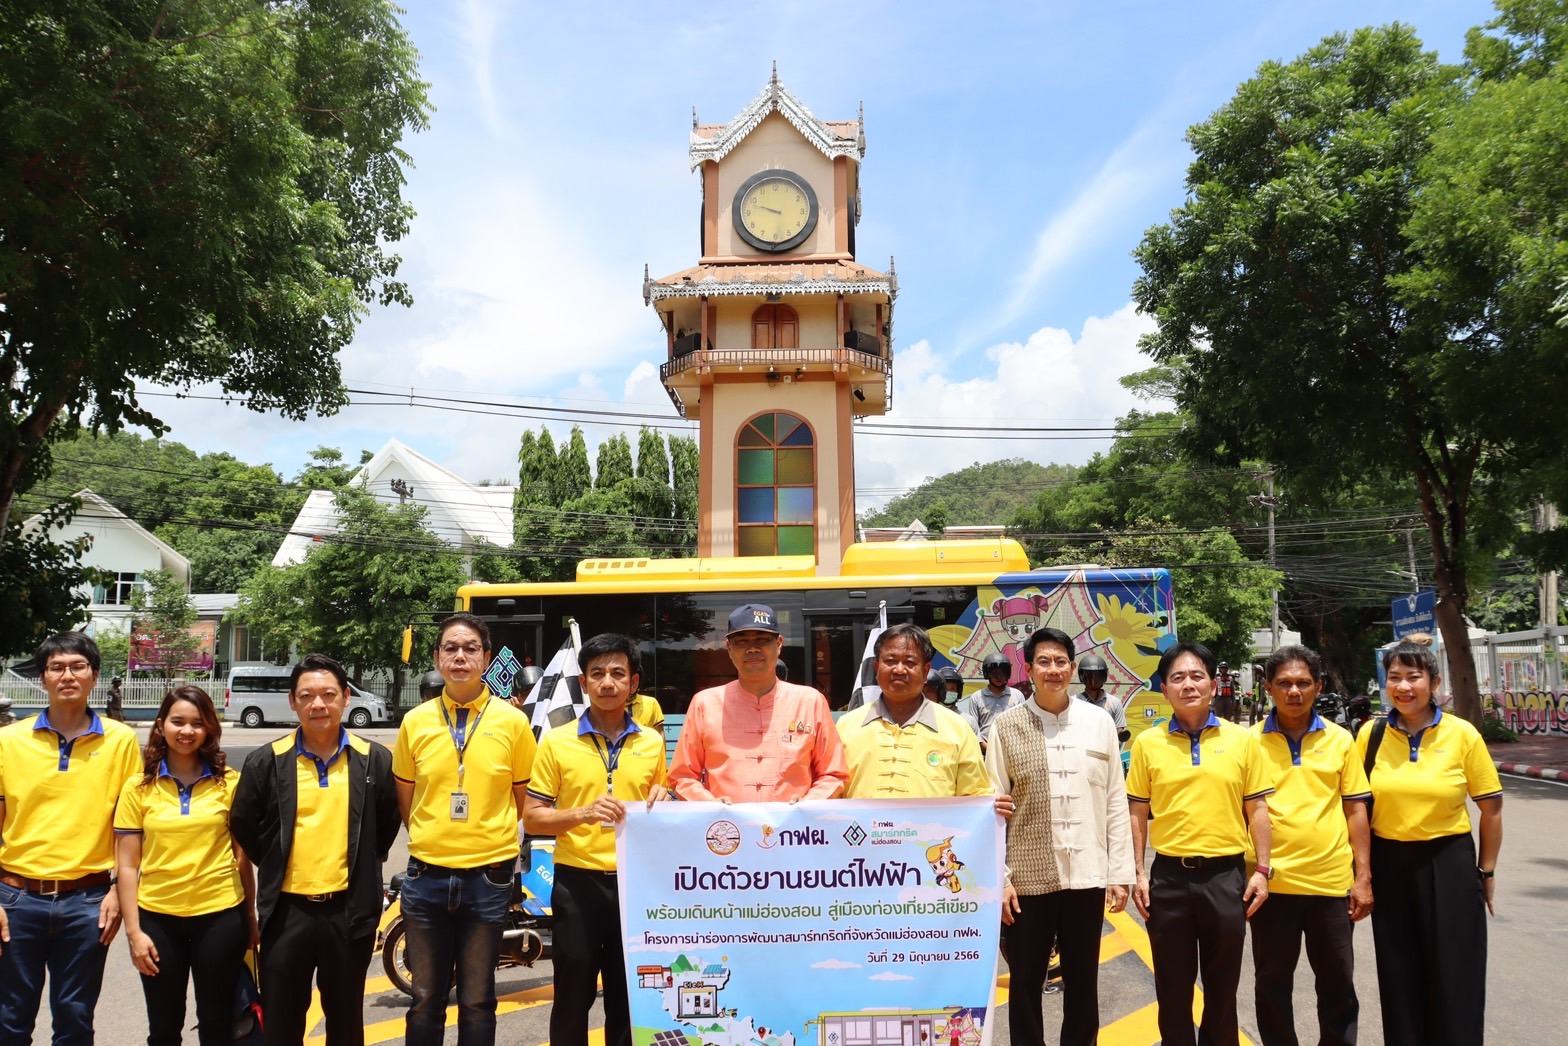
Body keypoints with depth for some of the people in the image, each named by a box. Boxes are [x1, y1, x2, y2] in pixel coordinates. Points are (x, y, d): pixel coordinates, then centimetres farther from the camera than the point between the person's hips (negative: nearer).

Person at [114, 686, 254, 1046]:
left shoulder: (229, 782, -2)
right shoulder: (138, 787, 0)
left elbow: (243, 856, 3)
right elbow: (126, 866, 1)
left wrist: (250, 918, 6)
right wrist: (133, 930, -5)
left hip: (220, 916, -1)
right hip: (158, 918, 1)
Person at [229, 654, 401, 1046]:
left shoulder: (375, 760, -1)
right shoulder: (266, 762, -2)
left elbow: (388, 824, 10)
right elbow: (243, 826, 8)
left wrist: (359, 867, 8)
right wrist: (277, 869, 9)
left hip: (350, 909, 0)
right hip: (287, 909, 0)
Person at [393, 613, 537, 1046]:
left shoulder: (512, 721, -5)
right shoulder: (415, 721, 0)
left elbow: (522, 800, 4)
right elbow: (405, 801, 11)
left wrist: (490, 841, 1)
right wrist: (431, 841, 7)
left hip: (488, 878, -1)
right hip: (427, 876, 2)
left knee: (477, 1002, 12)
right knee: (426, 1000, 14)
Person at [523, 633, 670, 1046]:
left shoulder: (652, 742, 6)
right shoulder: (556, 741, -2)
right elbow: (531, 818, -3)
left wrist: (661, 804, -5)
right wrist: (582, 814, -19)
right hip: (577, 882, -2)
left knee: (630, 999, 11)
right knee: (573, 996, 6)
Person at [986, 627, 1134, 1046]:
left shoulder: (1100, 721, 3)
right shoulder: (1006, 726, -2)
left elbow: (1116, 802, 5)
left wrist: (1120, 873, 2)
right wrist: (998, 877, -7)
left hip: (1087, 875, 1)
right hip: (1029, 876, -1)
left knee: (1083, 982, 14)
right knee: (1026, 983, 10)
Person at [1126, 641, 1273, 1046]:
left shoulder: (1242, 740, 0)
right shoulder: (1147, 743, 0)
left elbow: (1256, 809, 4)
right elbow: (1137, 813, 4)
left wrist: (1262, 870, 0)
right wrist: (1138, 872, 0)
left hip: (1225, 875, 0)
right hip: (1169, 876, 0)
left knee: (1222, 985, 13)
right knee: (1172, 985, 11)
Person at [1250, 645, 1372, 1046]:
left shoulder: (1340, 740, 4)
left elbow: (1355, 809, 5)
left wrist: (1363, 877, 1)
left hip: (1332, 881, 1)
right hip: (1272, 882, -1)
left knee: (1338, 983, 13)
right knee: (1272, 983, 10)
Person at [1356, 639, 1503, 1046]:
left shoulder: (1462, 734, -8)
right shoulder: (1370, 735, -2)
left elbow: (1491, 807, -1)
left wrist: (1486, 871, 1)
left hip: (1448, 865, -2)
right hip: (1389, 867, 2)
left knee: (1454, 980, 6)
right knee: (1400, 981, 12)